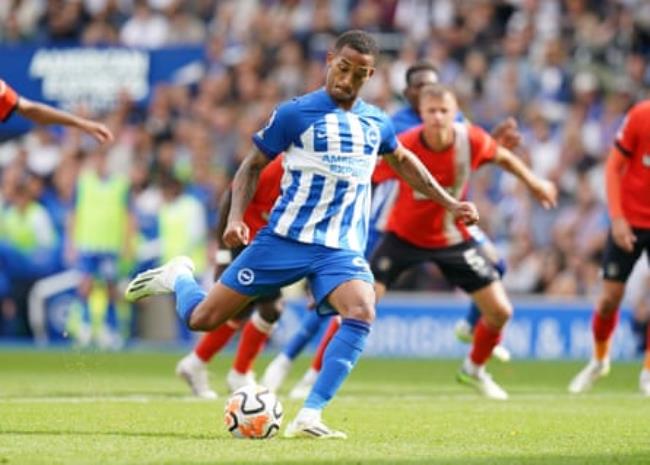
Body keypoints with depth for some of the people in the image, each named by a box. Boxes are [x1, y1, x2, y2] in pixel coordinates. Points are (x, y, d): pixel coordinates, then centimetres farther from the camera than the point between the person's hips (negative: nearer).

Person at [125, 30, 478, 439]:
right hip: (285, 238, -3)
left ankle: (309, 417, -27)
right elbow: (254, 165, 4)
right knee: (202, 318, -4)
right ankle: (178, 277, 33)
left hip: (342, 249, 3)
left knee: (362, 313, -29)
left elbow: (403, 160, 31)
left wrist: (449, 204, 30)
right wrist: (236, 217, -10)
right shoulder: (296, 113, -4)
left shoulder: (376, 123, 10)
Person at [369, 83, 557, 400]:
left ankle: (474, 370, 29)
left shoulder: (471, 140, -19)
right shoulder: (404, 147, -27)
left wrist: (533, 182, 12)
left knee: (500, 311, 0)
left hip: (452, 239, 3)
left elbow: (501, 156, 4)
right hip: (404, 236, -3)